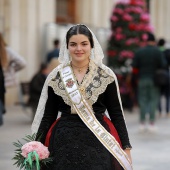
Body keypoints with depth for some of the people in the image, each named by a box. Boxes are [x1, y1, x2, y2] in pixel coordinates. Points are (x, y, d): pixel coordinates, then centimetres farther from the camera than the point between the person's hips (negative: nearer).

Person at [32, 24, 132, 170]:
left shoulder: (106, 75, 1)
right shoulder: (55, 77, 3)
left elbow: (117, 114, 3)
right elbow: (48, 116, 7)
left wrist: (126, 147, -1)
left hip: (98, 142, -1)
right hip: (64, 142, 1)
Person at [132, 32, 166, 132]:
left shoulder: (139, 52, 0)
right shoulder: (158, 52, -5)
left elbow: (134, 68, -2)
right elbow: (163, 66, -10)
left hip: (142, 79, 2)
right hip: (154, 79, -2)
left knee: (143, 101, 8)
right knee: (153, 100, 4)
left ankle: (142, 124, 8)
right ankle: (152, 123, -1)